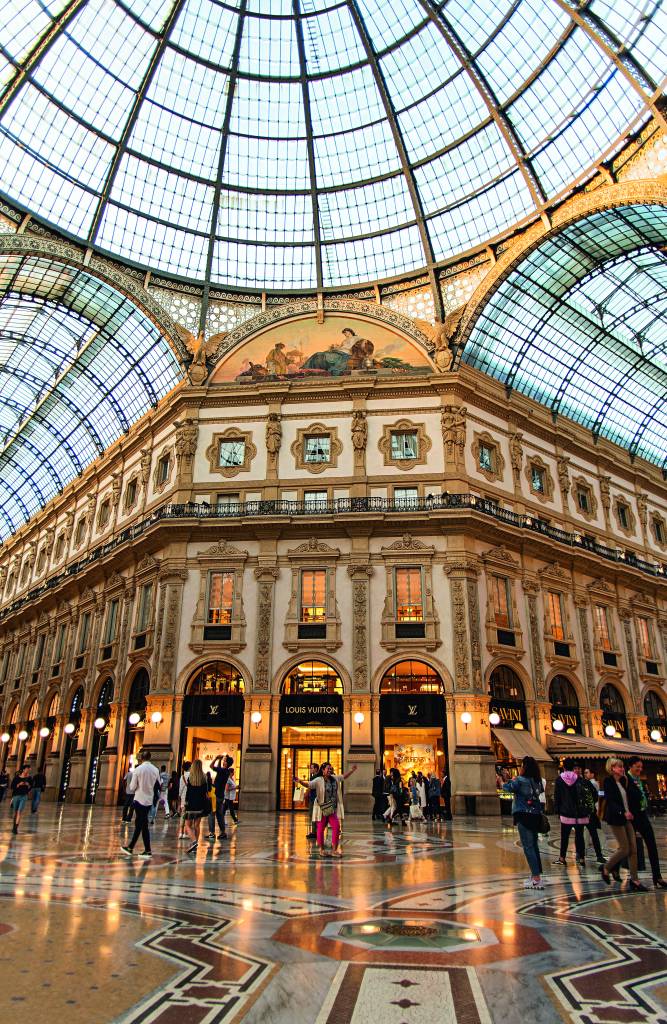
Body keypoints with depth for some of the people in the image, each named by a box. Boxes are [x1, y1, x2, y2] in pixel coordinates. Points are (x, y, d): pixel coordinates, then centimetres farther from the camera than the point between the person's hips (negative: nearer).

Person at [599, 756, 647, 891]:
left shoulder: (623, 781, 12)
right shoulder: (608, 781, -11)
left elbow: (626, 799, 13)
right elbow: (610, 801, -20)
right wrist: (623, 812, -27)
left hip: (627, 818, 7)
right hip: (616, 818, -7)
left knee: (633, 849, 4)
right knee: (624, 849, -4)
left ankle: (634, 880, 11)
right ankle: (605, 868, 16)